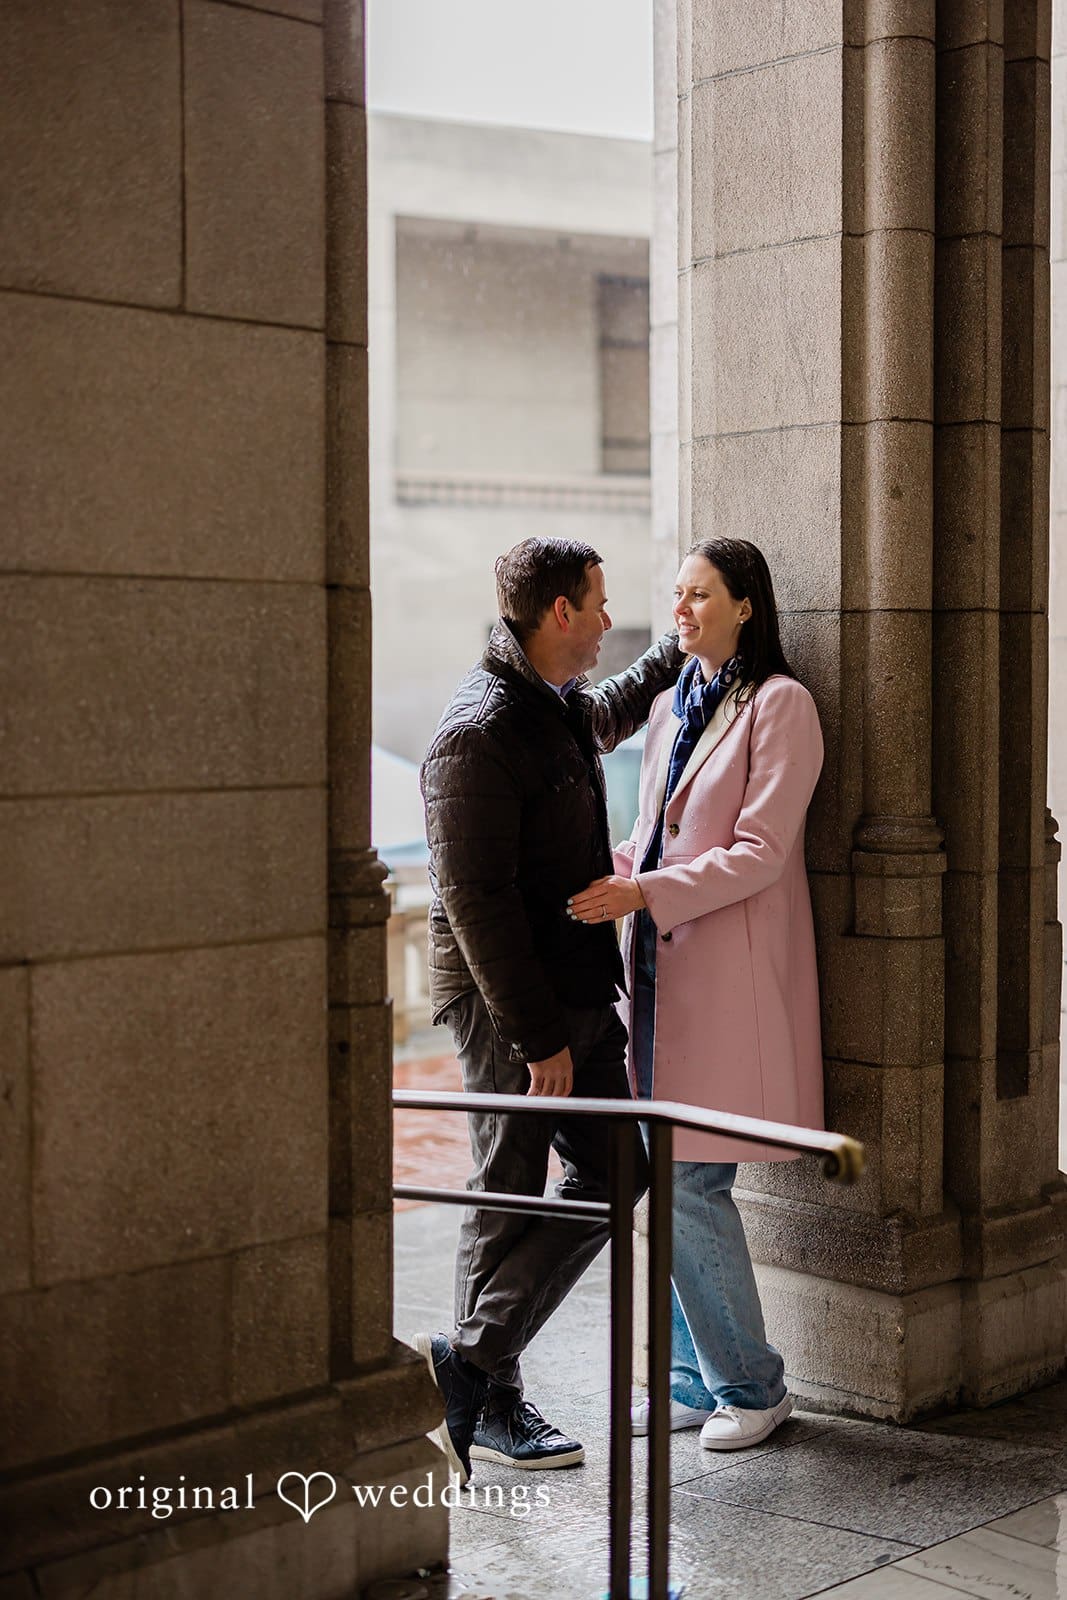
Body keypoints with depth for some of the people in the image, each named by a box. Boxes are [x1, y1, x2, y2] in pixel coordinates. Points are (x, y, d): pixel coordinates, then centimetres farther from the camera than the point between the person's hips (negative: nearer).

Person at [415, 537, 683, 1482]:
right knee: (512, 1197, 0)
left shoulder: (562, 704, 12)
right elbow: (476, 899, -22)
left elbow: (615, 712, 39)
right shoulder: (479, 732, -18)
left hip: (579, 989, 9)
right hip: (509, 1004, -9)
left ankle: (470, 1361, 14)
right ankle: (488, 1400, 14)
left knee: (611, 1173, 8)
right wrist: (539, 1037, -22)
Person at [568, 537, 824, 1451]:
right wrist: (606, 875, 5)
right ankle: (695, 1379, 21)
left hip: (731, 975, -7)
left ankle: (750, 1386, 9)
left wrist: (644, 893, -21)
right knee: (672, 1182, 9)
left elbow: (759, 852, -14)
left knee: (691, 1185, -7)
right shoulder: (674, 706, 16)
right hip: (666, 965, 7)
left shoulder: (780, 705, -7)